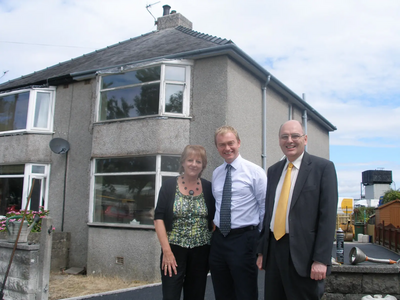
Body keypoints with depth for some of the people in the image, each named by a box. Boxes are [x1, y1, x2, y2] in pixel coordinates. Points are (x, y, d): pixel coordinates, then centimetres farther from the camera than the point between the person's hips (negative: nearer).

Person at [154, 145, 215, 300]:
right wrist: (166, 250, -13)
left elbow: (214, 219, 9)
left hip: (201, 252, 2)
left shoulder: (208, 188, 3)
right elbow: (159, 218, -6)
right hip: (174, 250, -2)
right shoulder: (169, 186, -3)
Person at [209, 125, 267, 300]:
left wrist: (261, 237, -5)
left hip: (243, 239, -5)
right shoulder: (216, 173, 11)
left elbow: (265, 207, -5)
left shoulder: (255, 171, -5)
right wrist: (216, 225, 15)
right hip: (218, 239, 6)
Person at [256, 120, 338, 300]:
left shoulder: (323, 167, -4)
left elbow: (328, 216, -9)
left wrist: (321, 259, -14)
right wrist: (261, 250, 11)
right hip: (273, 249, 5)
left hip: (303, 252, -5)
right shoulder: (273, 170, 13)